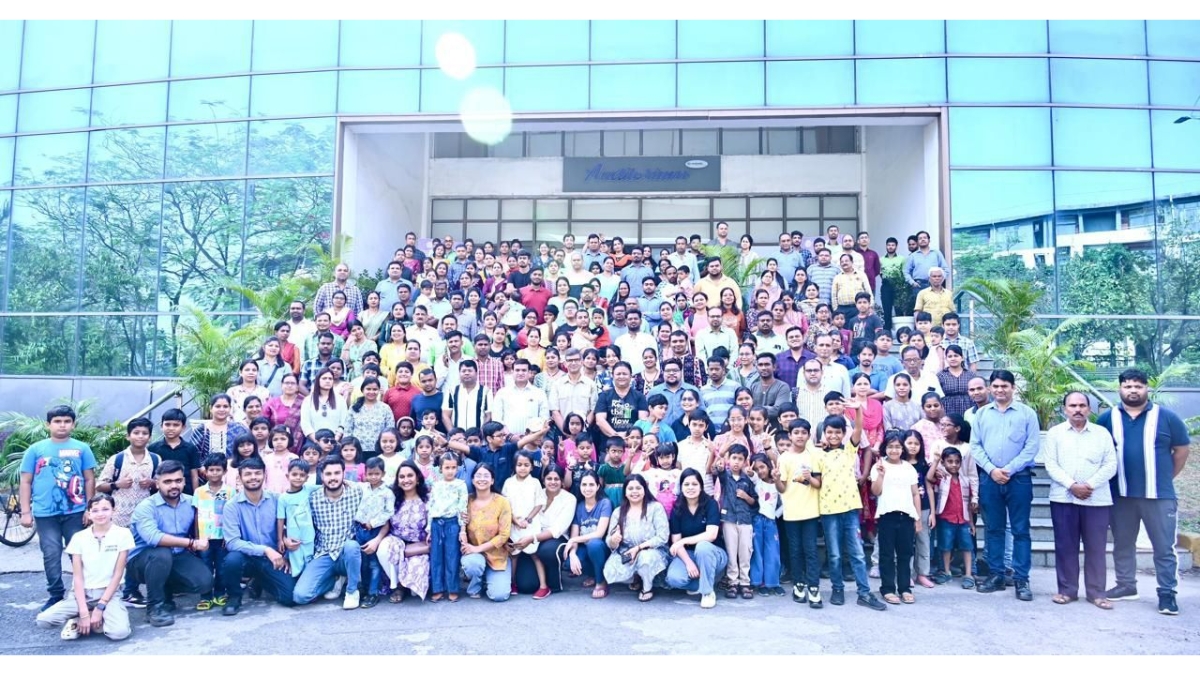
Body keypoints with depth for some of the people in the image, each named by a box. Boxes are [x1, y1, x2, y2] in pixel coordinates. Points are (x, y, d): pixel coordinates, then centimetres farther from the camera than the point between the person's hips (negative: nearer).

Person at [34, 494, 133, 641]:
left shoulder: (123, 534, -6)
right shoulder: (79, 537, 0)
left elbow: (117, 574, -6)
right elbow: (77, 577, -3)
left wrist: (100, 607, -13)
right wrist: (84, 612, -13)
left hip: (108, 593, -2)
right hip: (82, 593, 2)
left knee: (119, 632, -28)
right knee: (43, 620, -22)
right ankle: (80, 620, 3)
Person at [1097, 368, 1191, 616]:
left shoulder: (1166, 417, -2)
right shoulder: (1107, 418, 2)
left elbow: (1181, 450, 6)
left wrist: (1166, 478, 8)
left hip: (1159, 495, -2)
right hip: (1121, 494, 2)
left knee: (1164, 548, 3)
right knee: (1122, 544, 13)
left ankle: (1167, 593, 11)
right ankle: (1126, 585, 25)